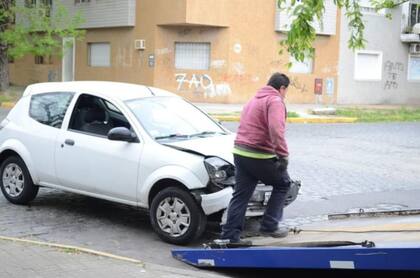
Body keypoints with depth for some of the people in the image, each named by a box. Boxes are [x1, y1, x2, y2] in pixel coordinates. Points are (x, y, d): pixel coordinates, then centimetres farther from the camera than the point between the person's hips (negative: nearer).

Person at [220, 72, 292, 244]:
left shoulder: (254, 100, 22)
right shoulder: (275, 101, -8)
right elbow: (276, 130, -23)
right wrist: (283, 155, -21)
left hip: (240, 152, 8)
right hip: (260, 155, -8)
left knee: (240, 195, 10)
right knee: (282, 184, 13)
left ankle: (229, 236, 7)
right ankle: (269, 226, 12)